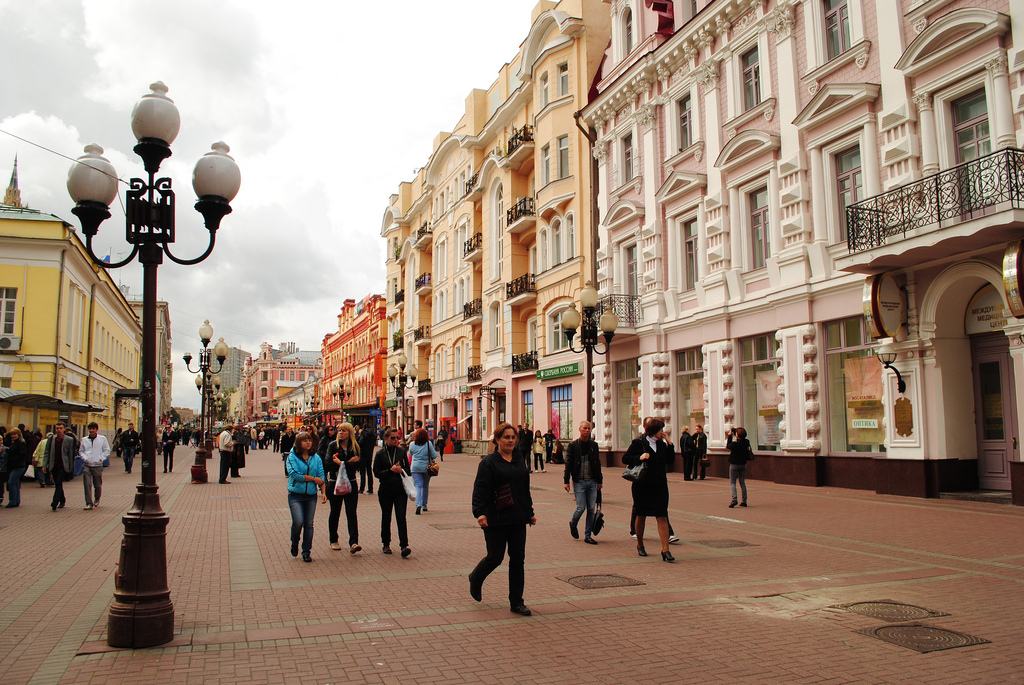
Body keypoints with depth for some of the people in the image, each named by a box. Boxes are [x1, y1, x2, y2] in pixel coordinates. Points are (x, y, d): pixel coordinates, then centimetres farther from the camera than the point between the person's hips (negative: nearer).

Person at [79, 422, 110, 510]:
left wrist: (100, 459, -6)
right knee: (87, 485, -8)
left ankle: (97, 499, 34)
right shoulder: (84, 440, 7)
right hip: (86, 465, 1)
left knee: (98, 485, 9)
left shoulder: (102, 439, 1)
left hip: (97, 465, -1)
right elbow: (81, 451, 15)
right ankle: (89, 503, -4)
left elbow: (107, 450, 5)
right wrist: (85, 458, -2)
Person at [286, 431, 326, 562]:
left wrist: (323, 492, -7)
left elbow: (321, 476, 6)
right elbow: (294, 474, -14)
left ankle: (306, 552, 16)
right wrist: (313, 478, -9)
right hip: (295, 494, -3)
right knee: (298, 522, -14)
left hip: (311, 495, 3)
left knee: (309, 524, 4)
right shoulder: (292, 457, -3)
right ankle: (294, 543, 17)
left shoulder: (316, 458, 9)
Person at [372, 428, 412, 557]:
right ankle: (386, 544, 26)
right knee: (386, 518, 11)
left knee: (401, 518, -8)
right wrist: (390, 470, -16)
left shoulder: (401, 451, 4)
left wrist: (401, 470, -13)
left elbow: (408, 470, 8)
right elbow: (376, 472, -3)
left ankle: (404, 546, -11)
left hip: (400, 490, 0)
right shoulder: (380, 453, 1)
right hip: (385, 490, 0)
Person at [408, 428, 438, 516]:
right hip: (426, 467, 0)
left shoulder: (412, 444, -2)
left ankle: (418, 504, -22)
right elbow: (434, 455, -4)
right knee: (425, 486, 14)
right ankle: (424, 505, 22)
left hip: (415, 468, 0)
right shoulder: (428, 444, -8)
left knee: (418, 486, -2)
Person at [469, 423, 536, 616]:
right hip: (496, 520, -5)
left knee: (518, 559, 5)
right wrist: (480, 513, -24)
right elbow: (480, 490, -13)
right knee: (495, 557, 0)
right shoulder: (488, 462, -7)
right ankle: (476, 579, 32)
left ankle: (516, 602, 14)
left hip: (518, 519, 6)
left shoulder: (520, 461, 12)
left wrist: (530, 512, 19)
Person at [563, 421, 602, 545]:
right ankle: (573, 524, 26)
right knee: (581, 508, -5)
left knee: (591, 509, 3)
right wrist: (566, 481, -7)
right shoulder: (573, 445, -3)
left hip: (592, 482, 4)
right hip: (579, 482, -4)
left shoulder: (594, 445, 8)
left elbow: (598, 464, 14)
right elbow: (568, 464, -3)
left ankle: (588, 535, 13)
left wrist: (599, 481, 12)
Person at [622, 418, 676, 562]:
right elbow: (625, 458, -4)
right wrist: (639, 458, -19)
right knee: (641, 516, 10)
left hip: (659, 485, 3)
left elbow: (670, 460, 9)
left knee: (662, 517, -5)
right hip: (642, 485, -3)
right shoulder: (638, 442, -5)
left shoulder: (662, 444, 9)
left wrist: (669, 445, 0)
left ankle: (665, 550, -6)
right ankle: (640, 545, 30)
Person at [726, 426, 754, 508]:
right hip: (743, 465, 6)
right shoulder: (746, 442, -5)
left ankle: (734, 499, -16)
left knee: (732, 483, 1)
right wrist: (734, 430, 15)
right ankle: (744, 501, 10)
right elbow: (741, 439, 16)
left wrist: (730, 435, 0)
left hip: (734, 465, -6)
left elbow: (728, 446, -4)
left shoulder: (735, 444, -23)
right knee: (742, 483, 11)